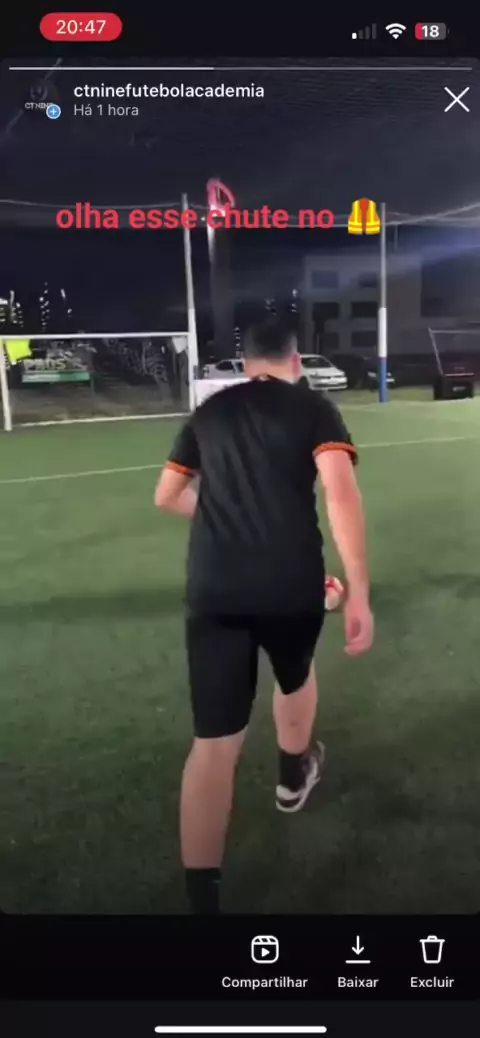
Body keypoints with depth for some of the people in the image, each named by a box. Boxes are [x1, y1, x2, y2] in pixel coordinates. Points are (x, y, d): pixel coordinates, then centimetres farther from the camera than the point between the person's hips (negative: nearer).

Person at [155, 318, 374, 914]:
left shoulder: (209, 413, 14)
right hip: (293, 585, -1)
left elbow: (167, 496, 21)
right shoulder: (314, 408, 3)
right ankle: (293, 776, 57)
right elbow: (340, 493, -13)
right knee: (296, 675, 31)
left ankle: (201, 899, 3)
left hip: (213, 591, 2)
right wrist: (359, 593, -15)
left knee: (214, 744, 1)